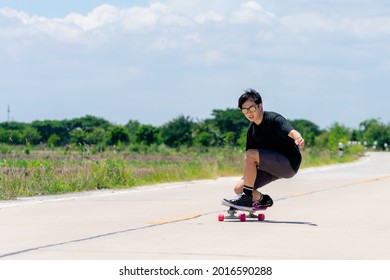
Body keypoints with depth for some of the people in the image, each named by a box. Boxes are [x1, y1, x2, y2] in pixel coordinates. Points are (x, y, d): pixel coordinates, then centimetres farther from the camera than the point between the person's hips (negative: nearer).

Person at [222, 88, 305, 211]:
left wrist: (298, 138, -57)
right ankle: (263, 200, 15)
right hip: (273, 168, 8)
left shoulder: (273, 119, -15)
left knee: (250, 154, -26)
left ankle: (246, 198, -19)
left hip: (289, 164, -7)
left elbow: (291, 132, -35)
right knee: (239, 188, -6)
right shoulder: (252, 129, 7)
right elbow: (251, 163, 14)